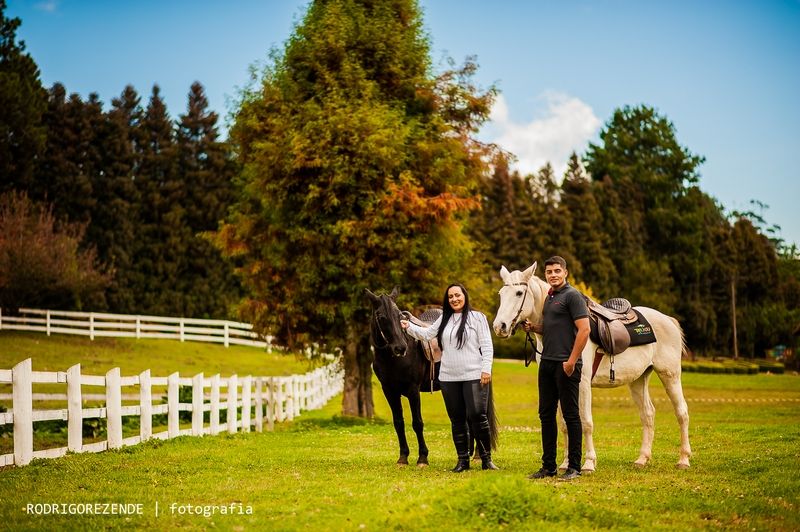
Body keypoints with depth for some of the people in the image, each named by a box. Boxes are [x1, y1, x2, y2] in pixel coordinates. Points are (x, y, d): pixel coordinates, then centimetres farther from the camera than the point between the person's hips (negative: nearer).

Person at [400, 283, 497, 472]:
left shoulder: (477, 317, -1)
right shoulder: (444, 320, 13)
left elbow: (486, 345, -4)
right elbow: (427, 334, 13)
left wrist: (486, 369, -12)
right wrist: (409, 326, -1)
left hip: (473, 376, -4)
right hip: (449, 378, 5)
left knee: (478, 416, -8)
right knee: (457, 420, 8)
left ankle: (486, 458, 3)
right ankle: (463, 460, 16)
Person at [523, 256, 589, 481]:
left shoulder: (572, 295, -9)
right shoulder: (549, 298, 17)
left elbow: (584, 329, -17)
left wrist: (571, 361, -19)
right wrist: (533, 327, 9)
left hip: (566, 364, -9)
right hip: (547, 362, 9)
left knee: (570, 415, -2)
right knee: (546, 414, 10)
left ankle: (574, 467, 4)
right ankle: (548, 466, 18)